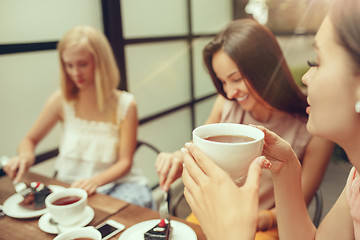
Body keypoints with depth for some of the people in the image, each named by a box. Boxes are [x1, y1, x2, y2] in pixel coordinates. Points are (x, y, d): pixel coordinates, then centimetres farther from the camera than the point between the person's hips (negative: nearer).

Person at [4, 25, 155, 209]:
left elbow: (125, 162, -7)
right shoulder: (62, 100, -2)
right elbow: (30, 140, 10)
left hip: (115, 183, -1)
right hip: (70, 184, 2)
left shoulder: (125, 104, -7)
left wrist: (96, 180, -26)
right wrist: (25, 156, -15)